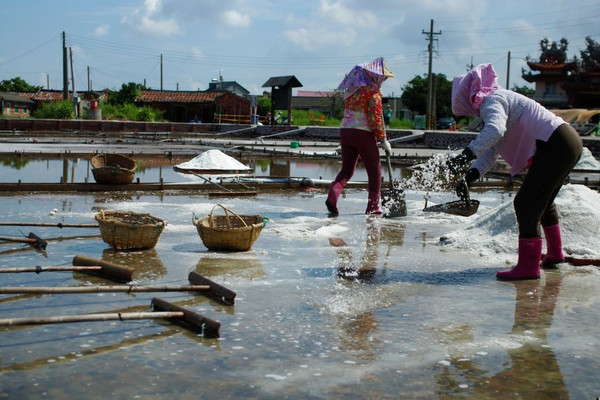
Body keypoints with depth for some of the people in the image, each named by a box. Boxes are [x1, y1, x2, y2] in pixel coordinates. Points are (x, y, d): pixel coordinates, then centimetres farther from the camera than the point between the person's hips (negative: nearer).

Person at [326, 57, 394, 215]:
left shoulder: (351, 90, 14)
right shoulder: (373, 91, -8)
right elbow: (376, 118, -13)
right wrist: (383, 140, -9)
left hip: (345, 131, 6)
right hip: (363, 133, -6)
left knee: (347, 169, 13)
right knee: (374, 170, 9)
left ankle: (333, 195, -11)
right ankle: (373, 206, 12)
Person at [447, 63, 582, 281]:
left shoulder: (492, 101, -10)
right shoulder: (500, 100, 21)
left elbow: (495, 130, -34)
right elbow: (490, 152, 12)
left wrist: (465, 156, -42)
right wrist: (469, 176, -2)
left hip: (556, 146, -11)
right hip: (568, 142, 11)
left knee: (526, 203, -11)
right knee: (543, 201, 25)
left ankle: (528, 266, -11)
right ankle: (555, 254, 41)